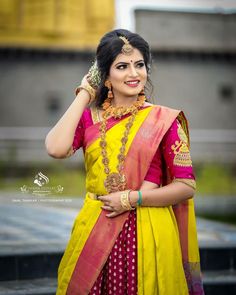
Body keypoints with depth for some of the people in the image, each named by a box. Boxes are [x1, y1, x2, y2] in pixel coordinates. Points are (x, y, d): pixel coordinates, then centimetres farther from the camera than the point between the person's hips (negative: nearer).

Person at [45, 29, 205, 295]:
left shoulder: (163, 120, -3)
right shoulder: (89, 117, 4)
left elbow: (186, 186, -4)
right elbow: (56, 149, -16)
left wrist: (132, 198, -14)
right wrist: (84, 96, -6)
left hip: (148, 233, -2)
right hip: (95, 232, 2)